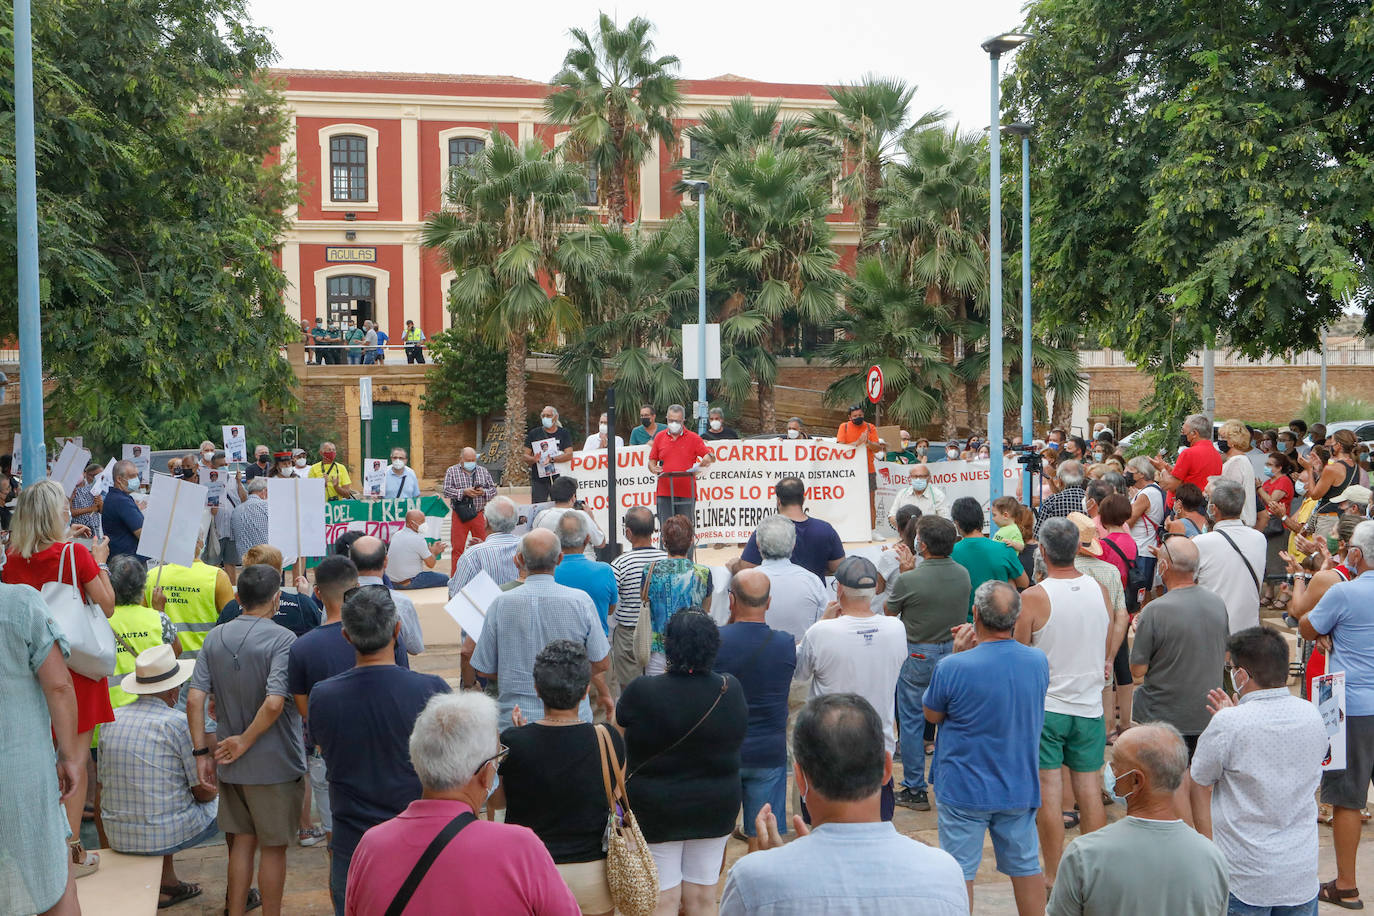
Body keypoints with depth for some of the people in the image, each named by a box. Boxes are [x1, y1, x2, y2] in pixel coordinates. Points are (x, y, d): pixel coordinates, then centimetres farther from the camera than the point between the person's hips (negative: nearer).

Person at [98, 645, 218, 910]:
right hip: (168, 834, -6)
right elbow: (202, 792, -9)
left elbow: (102, 786, 10)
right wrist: (215, 790, 14)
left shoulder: (111, 720, 1)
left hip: (118, 836, 6)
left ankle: (167, 883, 36)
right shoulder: (179, 723, -15)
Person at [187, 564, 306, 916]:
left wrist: (201, 753, 0)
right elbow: (274, 703, -28)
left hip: (232, 765, 5)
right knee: (273, 847, 9)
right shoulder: (282, 639, -18)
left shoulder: (215, 637, 0)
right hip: (275, 766, -5)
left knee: (243, 840, 20)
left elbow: (194, 700, -4)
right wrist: (245, 741, -15)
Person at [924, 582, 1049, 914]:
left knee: (959, 872, 9)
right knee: (1026, 867, 18)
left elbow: (931, 714, -4)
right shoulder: (1039, 662, -7)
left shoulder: (953, 668, -22)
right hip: (1020, 789, 4)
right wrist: (978, 649, 6)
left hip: (964, 790, -4)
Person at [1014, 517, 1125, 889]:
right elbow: (1106, 652, 11)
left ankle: (1054, 877, 12)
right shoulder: (1099, 590, 0)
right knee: (1090, 792, 11)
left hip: (1044, 708, -4)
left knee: (1049, 795, 3)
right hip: (1089, 706, 4)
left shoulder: (1033, 597, -16)